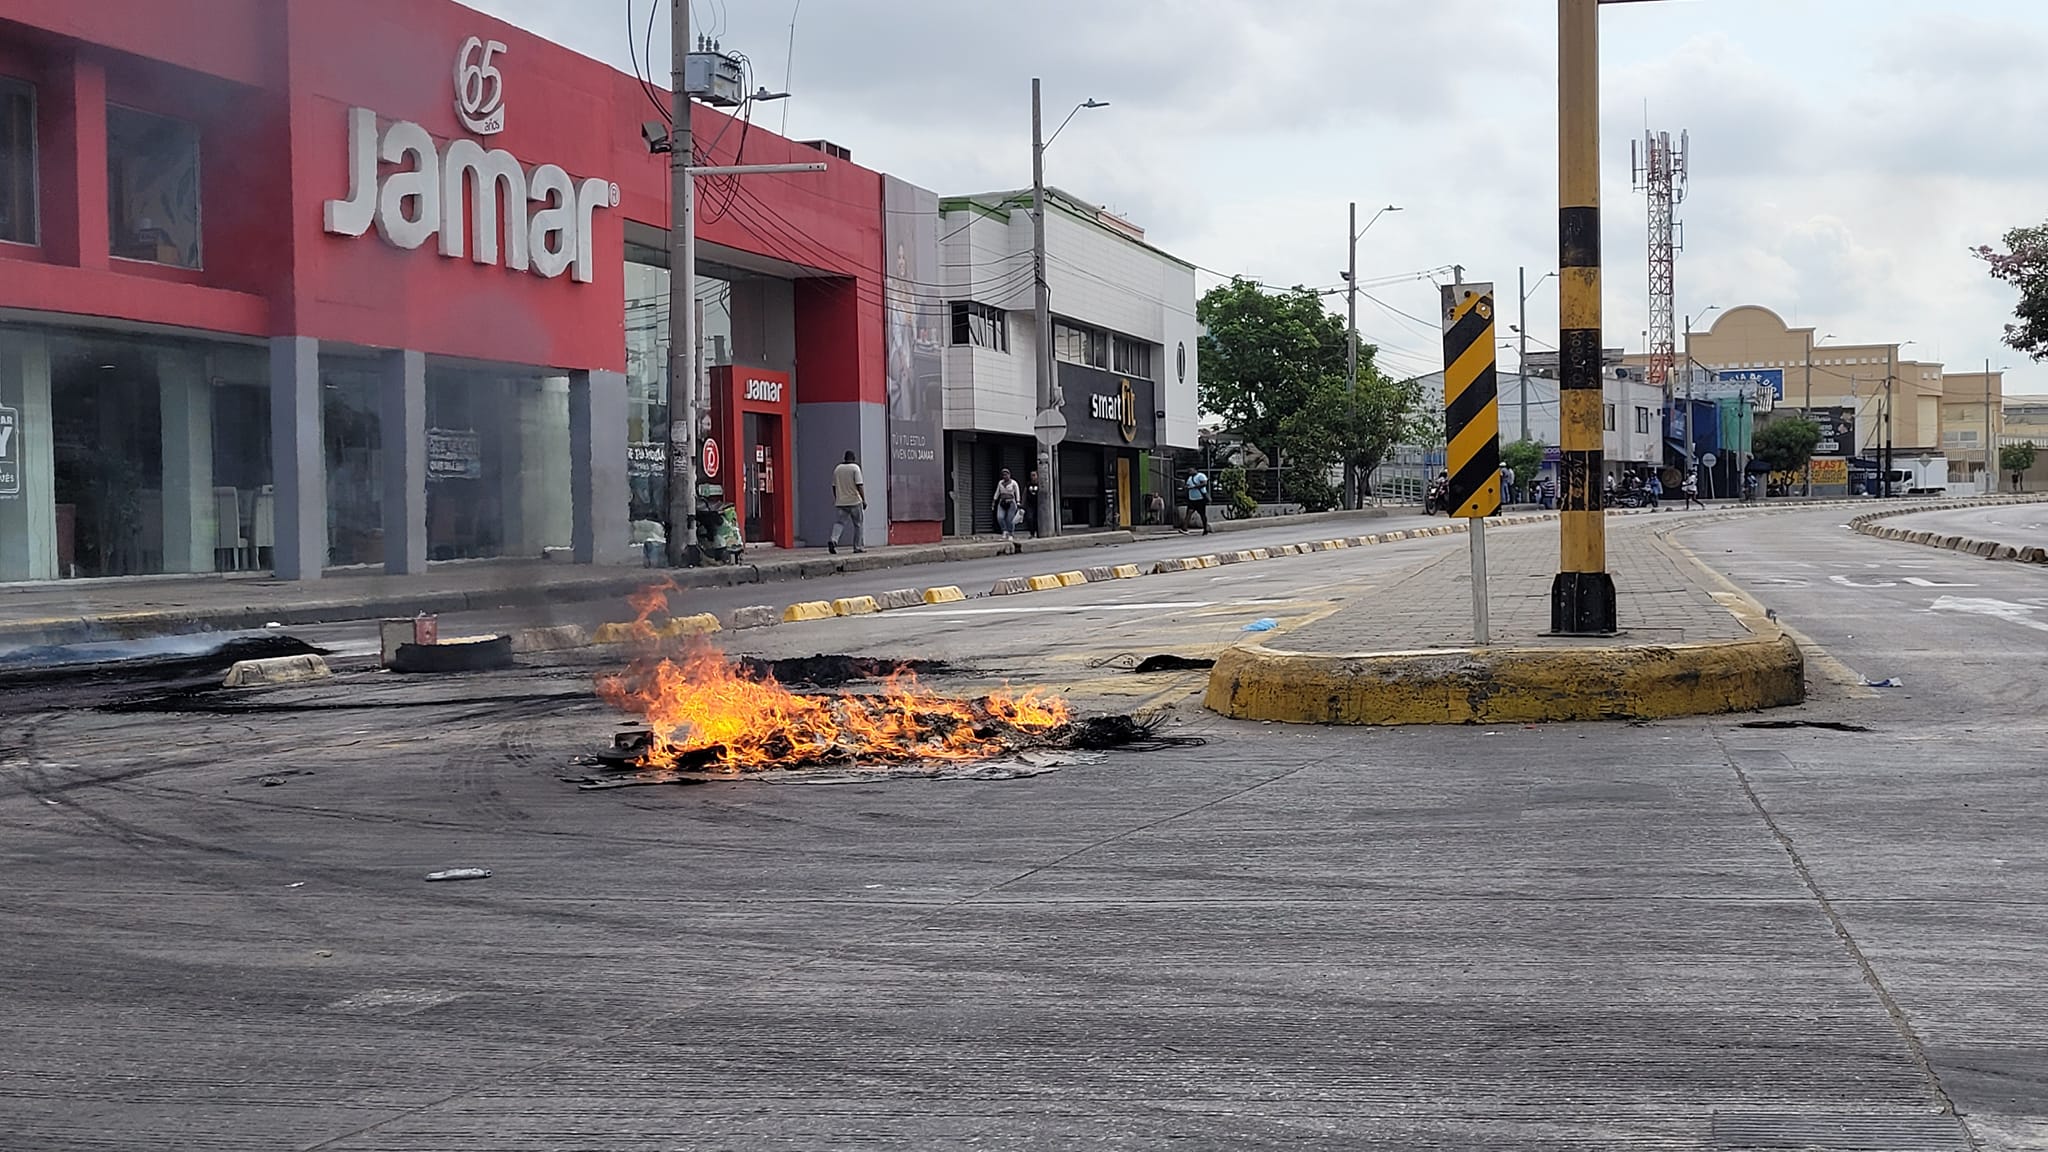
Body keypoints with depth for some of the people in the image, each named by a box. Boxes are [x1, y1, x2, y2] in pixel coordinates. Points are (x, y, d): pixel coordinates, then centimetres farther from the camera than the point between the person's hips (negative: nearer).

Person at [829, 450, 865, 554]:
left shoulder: (837, 469, 10)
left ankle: (833, 540, -27)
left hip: (840, 502, 4)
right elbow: (859, 485, -14)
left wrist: (837, 499, 25)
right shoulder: (855, 468, -6)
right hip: (854, 502, -4)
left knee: (839, 523, -2)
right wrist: (864, 500, -11)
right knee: (857, 525, 8)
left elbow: (834, 486, 15)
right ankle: (857, 547, 12)